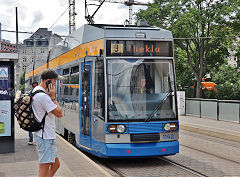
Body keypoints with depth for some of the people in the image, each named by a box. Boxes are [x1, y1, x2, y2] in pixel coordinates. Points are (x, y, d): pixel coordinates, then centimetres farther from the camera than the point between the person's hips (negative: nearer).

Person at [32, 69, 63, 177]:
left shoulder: (35, 90, 12)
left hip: (47, 136, 11)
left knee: (56, 164, 18)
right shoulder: (43, 96, -21)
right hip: (46, 137, -11)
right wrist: (53, 97, -13)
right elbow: (59, 113, -17)